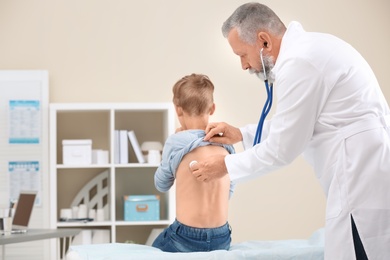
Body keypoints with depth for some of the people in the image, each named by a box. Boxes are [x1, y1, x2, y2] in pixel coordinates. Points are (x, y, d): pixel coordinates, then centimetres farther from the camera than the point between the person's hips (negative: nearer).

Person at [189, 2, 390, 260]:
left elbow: (281, 148, -11)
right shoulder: (306, 48, 15)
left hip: (364, 176, -10)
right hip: (366, 171, 10)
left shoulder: (298, 61, -16)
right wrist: (240, 134, 24)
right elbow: (293, 124, 27)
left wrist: (226, 166, 3)